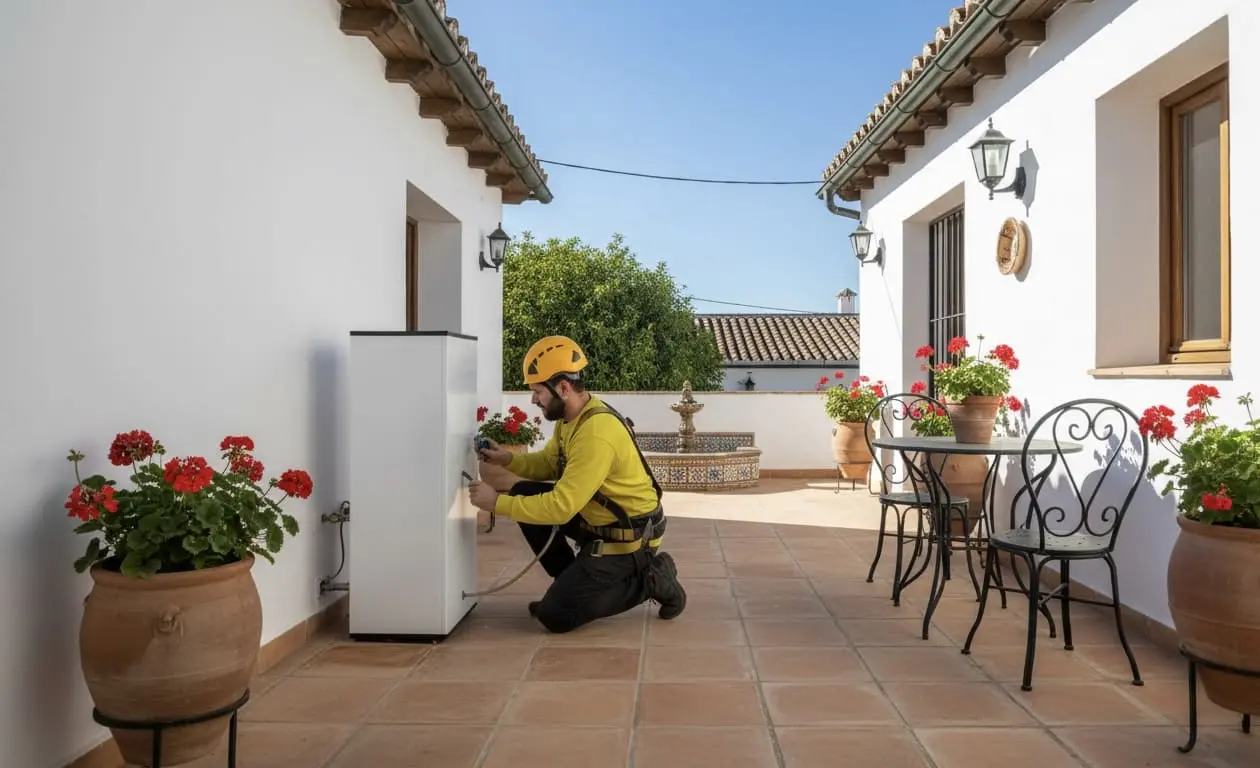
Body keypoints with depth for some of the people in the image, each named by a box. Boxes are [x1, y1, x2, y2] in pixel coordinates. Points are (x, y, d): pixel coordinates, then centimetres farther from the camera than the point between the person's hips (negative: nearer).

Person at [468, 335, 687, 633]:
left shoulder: (597, 432, -30)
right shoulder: (571, 416, 0)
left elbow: (560, 507, -31)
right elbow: (548, 463, 14)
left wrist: (497, 502, -22)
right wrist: (508, 459, -4)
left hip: (628, 538, -9)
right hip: (597, 520, 9)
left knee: (555, 615, -8)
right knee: (525, 494, 2)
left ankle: (650, 579, 3)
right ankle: (574, 583, 12)